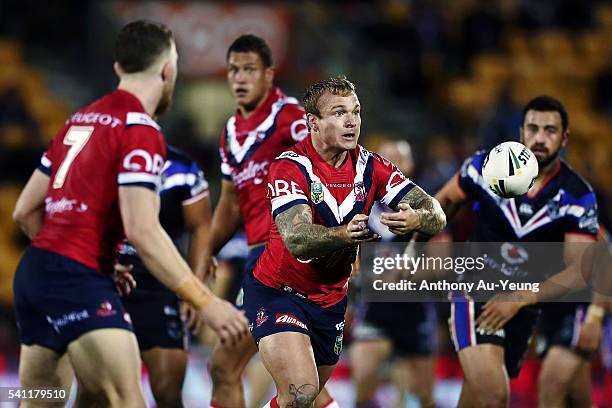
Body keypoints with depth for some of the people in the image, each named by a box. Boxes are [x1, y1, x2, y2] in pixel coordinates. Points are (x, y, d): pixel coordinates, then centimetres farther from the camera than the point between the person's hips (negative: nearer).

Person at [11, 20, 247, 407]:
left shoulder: (80, 120, 17)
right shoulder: (141, 131, -8)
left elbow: (25, 210, 20)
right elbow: (142, 230, -18)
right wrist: (206, 302, -18)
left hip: (33, 272, 9)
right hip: (78, 279, -9)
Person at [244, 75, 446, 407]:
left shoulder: (369, 167, -4)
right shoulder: (290, 166, -18)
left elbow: (436, 216, -11)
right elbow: (296, 240, -33)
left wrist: (414, 219, -36)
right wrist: (345, 234, -52)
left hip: (330, 302, 6)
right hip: (277, 293, -6)